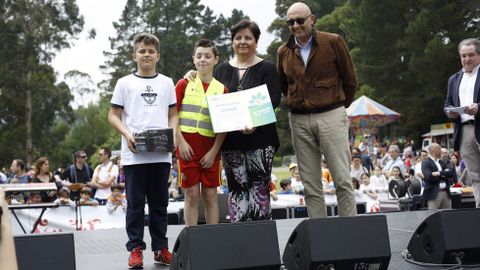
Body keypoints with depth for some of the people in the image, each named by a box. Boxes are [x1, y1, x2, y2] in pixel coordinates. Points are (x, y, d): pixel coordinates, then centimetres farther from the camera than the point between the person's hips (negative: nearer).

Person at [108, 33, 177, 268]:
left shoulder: (166, 83, 12)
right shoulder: (125, 83, 5)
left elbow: (173, 114, 15)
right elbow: (113, 115, 5)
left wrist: (172, 134, -4)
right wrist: (127, 134, -12)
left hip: (161, 153, 2)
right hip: (134, 154, -2)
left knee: (159, 202, 8)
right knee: (135, 203, 2)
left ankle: (161, 248, 16)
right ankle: (135, 249, 9)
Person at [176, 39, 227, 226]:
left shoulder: (221, 89, 6)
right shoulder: (184, 84, 3)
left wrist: (213, 151, -5)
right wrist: (181, 142, -9)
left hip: (210, 149, 1)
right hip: (188, 147, -1)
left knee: (210, 195, 6)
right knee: (192, 195, 1)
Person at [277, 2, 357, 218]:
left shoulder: (333, 42, -2)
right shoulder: (284, 52, 9)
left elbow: (350, 80, 5)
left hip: (331, 116, -4)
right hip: (299, 121, 4)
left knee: (342, 180, -5)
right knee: (310, 185, 5)